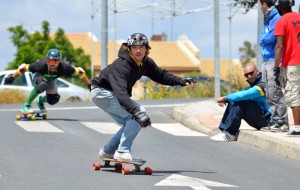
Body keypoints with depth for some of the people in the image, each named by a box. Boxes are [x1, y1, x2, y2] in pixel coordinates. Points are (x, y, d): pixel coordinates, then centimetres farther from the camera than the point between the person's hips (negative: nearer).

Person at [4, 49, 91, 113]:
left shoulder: (63, 68, -40)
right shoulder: (41, 65, -43)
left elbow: (79, 72, -25)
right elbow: (23, 68, -28)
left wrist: (89, 85, -17)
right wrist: (12, 77, -18)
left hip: (51, 80, 4)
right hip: (38, 76, -4)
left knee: (53, 100, -4)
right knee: (42, 85, -37)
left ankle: (40, 100, 32)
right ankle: (26, 106, -24)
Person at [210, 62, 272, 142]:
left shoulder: (262, 85, -19)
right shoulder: (253, 84, 15)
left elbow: (242, 95, -28)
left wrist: (225, 98, -17)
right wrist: (226, 99, -7)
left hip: (265, 119, -10)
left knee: (239, 103, -24)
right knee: (232, 102, 4)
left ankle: (229, 134, -20)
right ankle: (224, 130, -5)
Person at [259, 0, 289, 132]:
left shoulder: (277, 19, -10)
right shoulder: (266, 20, 19)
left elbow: (270, 38, -17)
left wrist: (263, 40, 2)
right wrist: (265, 40, -3)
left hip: (274, 60, -9)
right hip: (266, 60, 9)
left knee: (275, 92, -11)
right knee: (268, 93, 10)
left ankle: (282, 122, -11)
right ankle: (273, 120, 14)